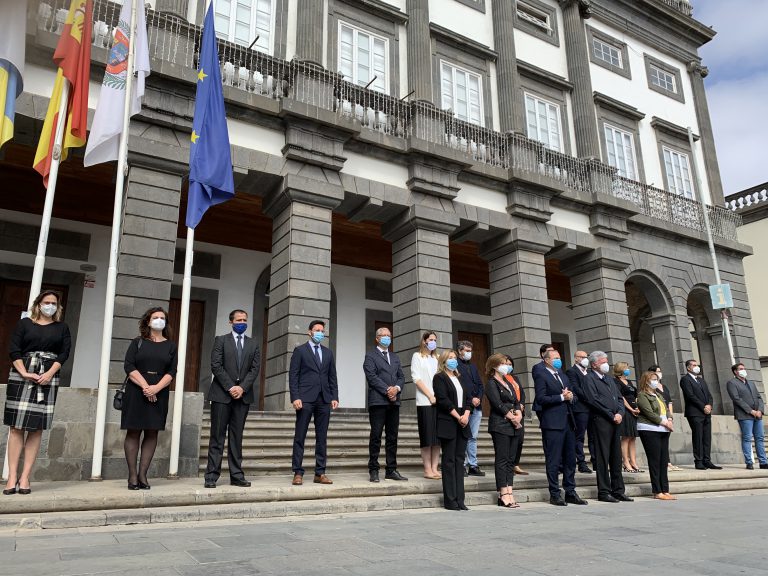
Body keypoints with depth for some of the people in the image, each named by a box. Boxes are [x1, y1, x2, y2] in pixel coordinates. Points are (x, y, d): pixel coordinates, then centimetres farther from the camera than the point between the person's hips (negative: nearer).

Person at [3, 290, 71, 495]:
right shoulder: (24, 323, 9)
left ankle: (25, 477, 1)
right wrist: (24, 373, -14)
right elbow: (13, 350, 0)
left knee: (36, 428, -1)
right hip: (21, 376, -1)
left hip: (48, 379, 1)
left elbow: (64, 353, 3)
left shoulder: (62, 328, 13)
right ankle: (12, 477, -1)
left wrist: (49, 374, -12)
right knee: (17, 426, -3)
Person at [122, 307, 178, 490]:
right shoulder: (137, 342, 7)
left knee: (152, 433, 1)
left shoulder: (171, 346, 10)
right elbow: (129, 366, -4)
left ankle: (142, 475, 5)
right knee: (133, 432, -1)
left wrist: (156, 388, -14)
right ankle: (132, 475, 3)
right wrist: (144, 386, -15)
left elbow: (172, 372, 1)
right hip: (136, 392, -1)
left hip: (159, 394, 2)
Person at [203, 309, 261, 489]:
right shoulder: (221, 340, 5)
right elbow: (216, 366, -4)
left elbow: (255, 369, 5)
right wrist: (230, 387, -12)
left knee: (237, 437, 5)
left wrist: (242, 388, -9)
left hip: (243, 395, 3)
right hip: (222, 394, -2)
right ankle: (212, 476, 4)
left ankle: (236, 476, 8)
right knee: (217, 436, 0)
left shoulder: (253, 344, 13)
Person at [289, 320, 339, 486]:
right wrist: (295, 397, -11)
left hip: (324, 400, 4)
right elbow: (293, 376, -2)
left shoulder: (328, 352, 17)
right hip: (305, 399, -4)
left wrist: (335, 397, 5)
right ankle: (298, 473, 4)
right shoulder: (300, 350, 4)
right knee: (300, 437, -1)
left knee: (322, 437, 5)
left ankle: (320, 473, 10)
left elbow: (332, 377, 15)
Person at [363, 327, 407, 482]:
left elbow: (401, 377, 15)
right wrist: (387, 390, -14)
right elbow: (371, 376, -9)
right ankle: (373, 471, 3)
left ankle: (391, 470, 12)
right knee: (376, 436, -3)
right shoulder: (370, 355, 3)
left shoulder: (395, 357, 22)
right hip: (378, 401, -6)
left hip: (394, 401, 6)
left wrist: (397, 388, -6)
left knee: (392, 437, 7)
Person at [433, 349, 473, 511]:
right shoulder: (439, 378, -1)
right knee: (449, 460, -3)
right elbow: (443, 400, -11)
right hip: (448, 424, -6)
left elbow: (468, 397, 12)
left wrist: (466, 415, -5)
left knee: (460, 460, 5)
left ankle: (459, 499, 8)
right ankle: (450, 500, 1)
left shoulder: (460, 378, 20)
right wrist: (458, 417, -12)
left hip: (462, 424, 6)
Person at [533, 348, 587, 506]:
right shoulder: (541, 376, -4)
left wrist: (571, 397, -1)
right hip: (552, 423, -8)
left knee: (570, 459, 11)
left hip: (568, 422, 8)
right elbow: (541, 399, -14)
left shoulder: (563, 375, 20)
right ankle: (554, 494, 5)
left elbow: (574, 396, 22)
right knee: (553, 460, -2)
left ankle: (570, 492, 20)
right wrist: (561, 397, -14)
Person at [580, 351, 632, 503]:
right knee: (603, 458, -3)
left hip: (615, 422, 8)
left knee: (616, 457, 10)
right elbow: (594, 400, -14)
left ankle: (618, 490, 17)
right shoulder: (589, 379, -5)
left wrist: (620, 413, -1)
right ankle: (604, 492, 3)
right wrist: (612, 416, -11)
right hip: (601, 422, -8)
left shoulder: (609, 378, 21)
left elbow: (619, 398, 18)